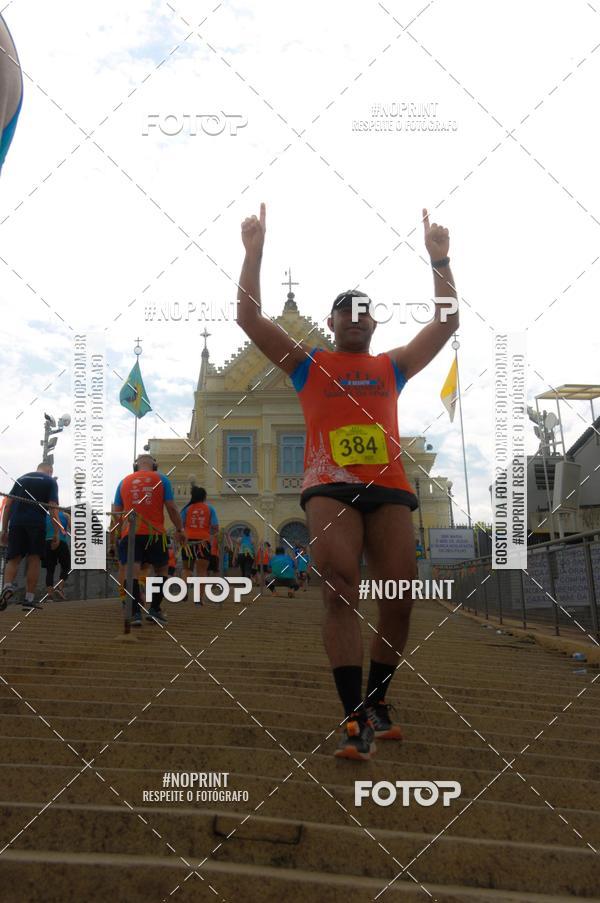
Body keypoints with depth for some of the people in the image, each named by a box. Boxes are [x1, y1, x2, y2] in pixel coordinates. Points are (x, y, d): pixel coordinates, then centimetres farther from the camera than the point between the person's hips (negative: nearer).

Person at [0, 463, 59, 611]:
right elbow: (53, 507, -1)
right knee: (34, 559, 4)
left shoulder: (21, 478, 22)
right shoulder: (50, 481, 10)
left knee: (13, 559, 7)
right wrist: (56, 533, 0)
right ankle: (29, 599, 3)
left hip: (16, 523, 3)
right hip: (37, 524, -3)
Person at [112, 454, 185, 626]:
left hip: (130, 533, 1)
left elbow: (116, 511, 11)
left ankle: (135, 613, -14)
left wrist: (122, 527, 26)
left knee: (133, 571, -3)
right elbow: (171, 507, 0)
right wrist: (179, 530, 9)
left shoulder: (124, 481, 11)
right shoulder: (161, 479, 5)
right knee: (161, 569, 15)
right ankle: (154, 610, 10)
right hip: (155, 533, -1)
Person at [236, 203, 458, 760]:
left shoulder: (393, 367, 22)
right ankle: (356, 718, -15)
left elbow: (447, 322, 16)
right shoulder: (307, 364, 16)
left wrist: (439, 260, 9)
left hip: (389, 488, 3)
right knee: (339, 592, -17)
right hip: (329, 487, -2)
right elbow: (249, 318, 8)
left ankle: (376, 701, 18)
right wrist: (254, 251, 2)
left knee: (398, 599, -3)